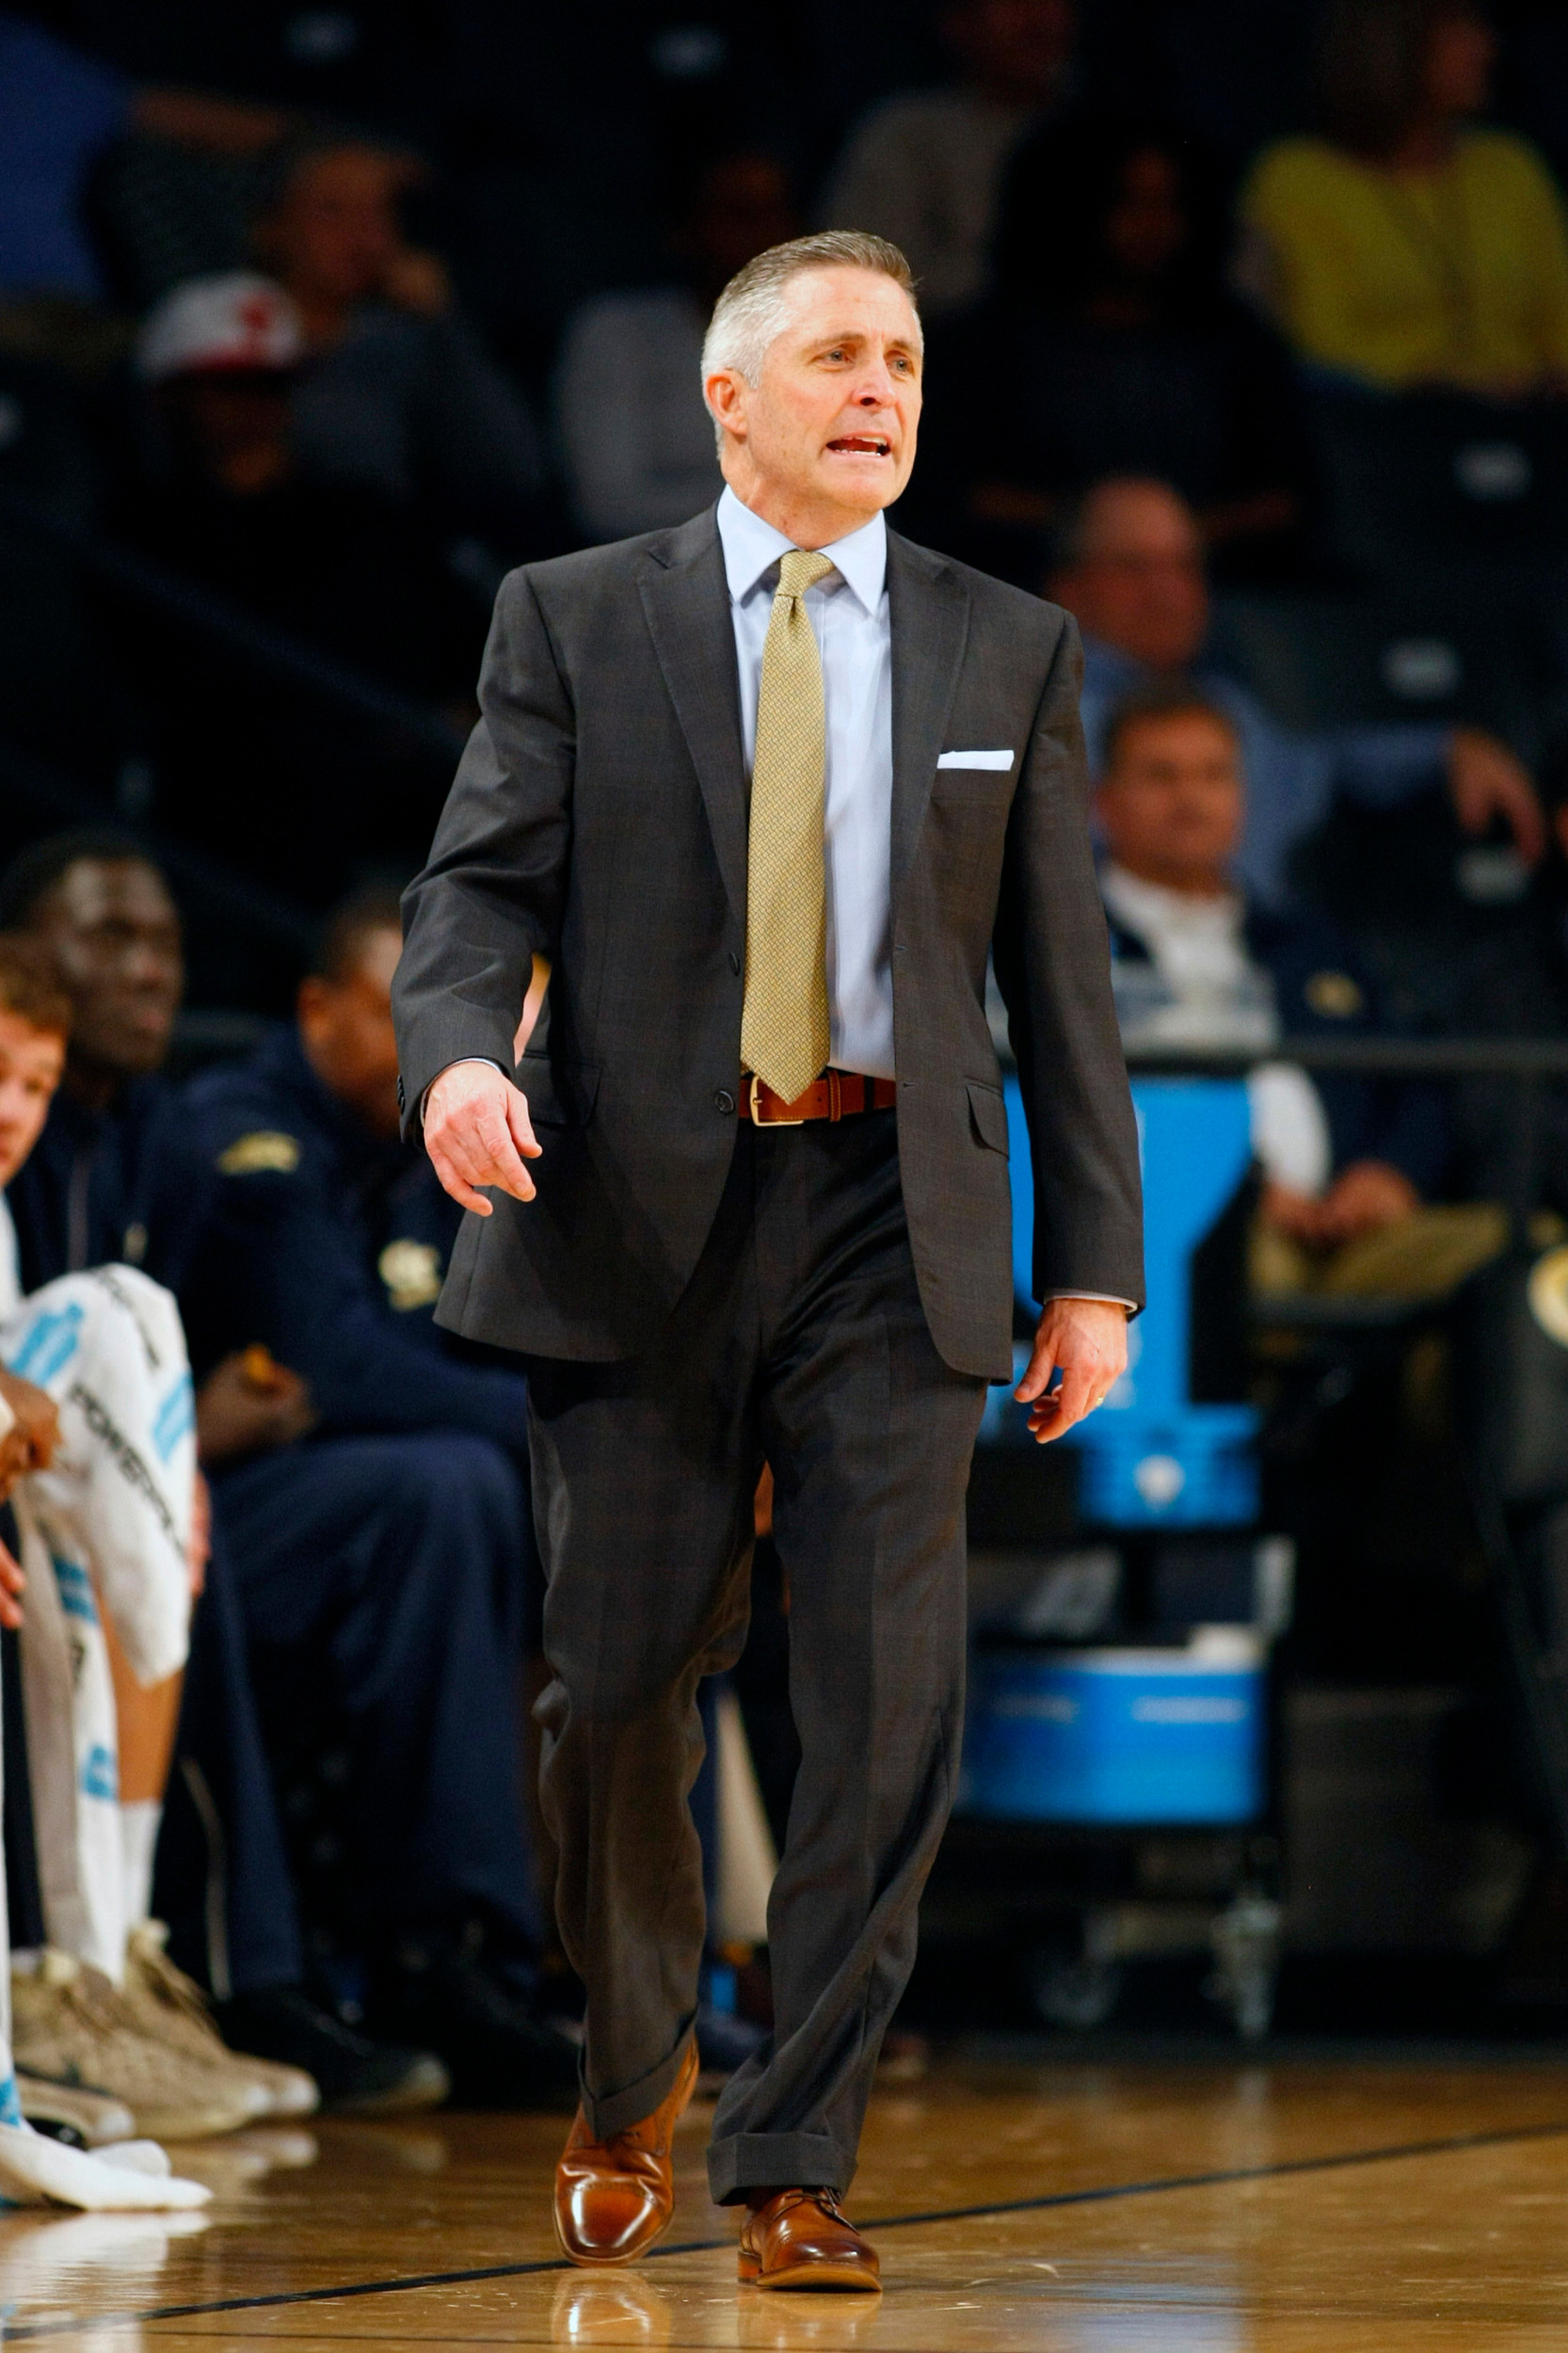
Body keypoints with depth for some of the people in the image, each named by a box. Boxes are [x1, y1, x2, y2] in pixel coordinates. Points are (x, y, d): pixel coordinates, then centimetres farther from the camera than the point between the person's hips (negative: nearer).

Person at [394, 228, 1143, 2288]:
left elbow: (1063, 975, 10)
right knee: (615, 1692, 1)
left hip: (890, 1217, 1)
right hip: (636, 1212, -1)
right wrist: (458, 1049, -22)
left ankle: (795, 2168, 0)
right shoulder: (575, 621, 7)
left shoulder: (1010, 652, 11)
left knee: (889, 1701, -7)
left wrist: (1096, 1265, 5)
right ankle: (634, 2086, 26)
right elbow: (484, 882, 0)